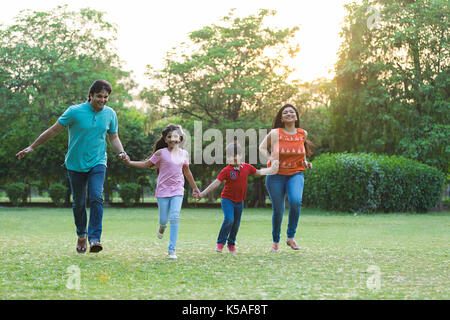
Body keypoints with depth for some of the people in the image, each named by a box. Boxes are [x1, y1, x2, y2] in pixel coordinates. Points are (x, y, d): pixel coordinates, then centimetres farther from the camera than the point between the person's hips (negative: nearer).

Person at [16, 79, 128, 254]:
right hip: (76, 164, -1)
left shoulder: (110, 114, 0)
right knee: (78, 203, 7)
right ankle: (81, 235, 30)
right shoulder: (75, 111, -11)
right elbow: (54, 130, -3)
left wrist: (121, 152, -9)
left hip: (97, 163, 1)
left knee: (97, 198, -19)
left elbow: (114, 138, 12)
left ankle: (94, 238, -21)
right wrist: (32, 147, -1)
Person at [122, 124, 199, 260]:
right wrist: (130, 162, -12)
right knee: (164, 219, 2)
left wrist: (195, 187, 27)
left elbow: (187, 172, 19)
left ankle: (172, 250, -10)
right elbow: (146, 164, 1)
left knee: (175, 218, -12)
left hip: (177, 190, 1)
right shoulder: (161, 153, -6)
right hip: (163, 190, -1)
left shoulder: (184, 154, 4)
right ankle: (162, 226, 43)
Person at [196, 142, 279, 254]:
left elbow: (258, 172, 19)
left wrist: (271, 170, 17)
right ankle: (220, 242, -5)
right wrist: (203, 193, -17)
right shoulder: (226, 170, -13)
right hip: (227, 199, -4)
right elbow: (217, 182, -13)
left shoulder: (246, 167, 0)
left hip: (239, 201, 4)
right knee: (229, 220, -20)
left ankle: (231, 244, 28)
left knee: (236, 223, 8)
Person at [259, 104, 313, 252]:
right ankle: (275, 241, 25)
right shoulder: (275, 133, -6)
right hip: (276, 175, -1)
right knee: (278, 210, 2)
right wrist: (270, 158, -10)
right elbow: (262, 147, 8)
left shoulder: (302, 133, 2)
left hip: (295, 174, 1)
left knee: (296, 201, -26)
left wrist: (305, 162, 5)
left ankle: (290, 237, -11)